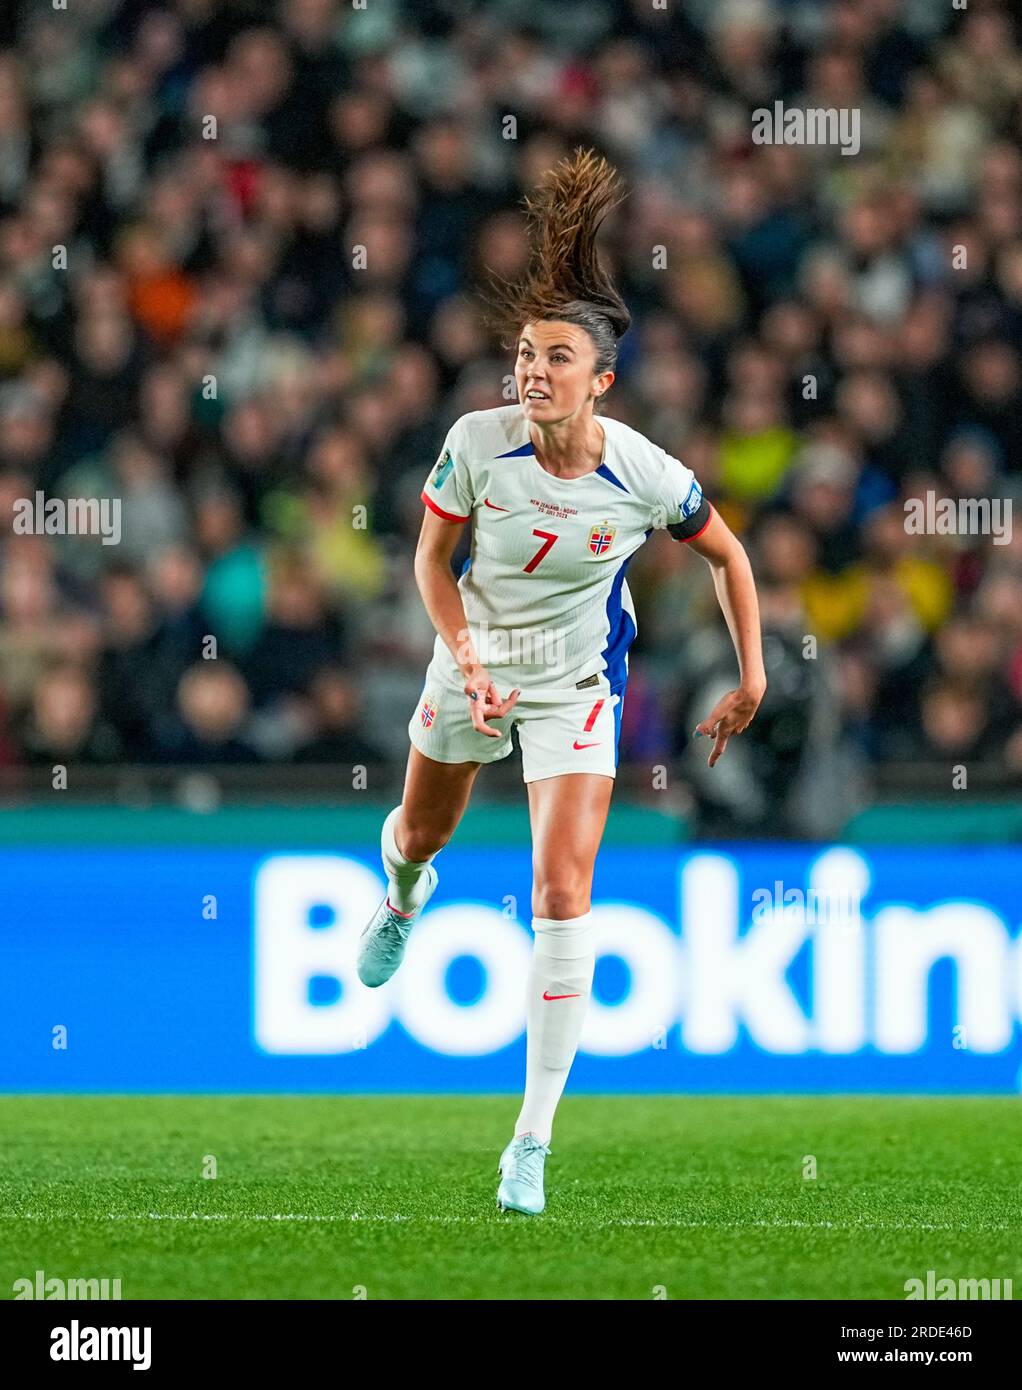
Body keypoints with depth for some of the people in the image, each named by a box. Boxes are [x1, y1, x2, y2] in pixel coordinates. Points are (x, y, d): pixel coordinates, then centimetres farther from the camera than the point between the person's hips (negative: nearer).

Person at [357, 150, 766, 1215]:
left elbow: (727, 554, -3)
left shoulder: (644, 476, -22)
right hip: (475, 663, 2)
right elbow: (431, 557, -6)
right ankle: (403, 893, 70)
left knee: (561, 895, -16)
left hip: (576, 689, -2)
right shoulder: (477, 442, -20)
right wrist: (467, 662, -19)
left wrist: (751, 679, -2)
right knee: (420, 830, 26)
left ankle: (534, 1142, -13)